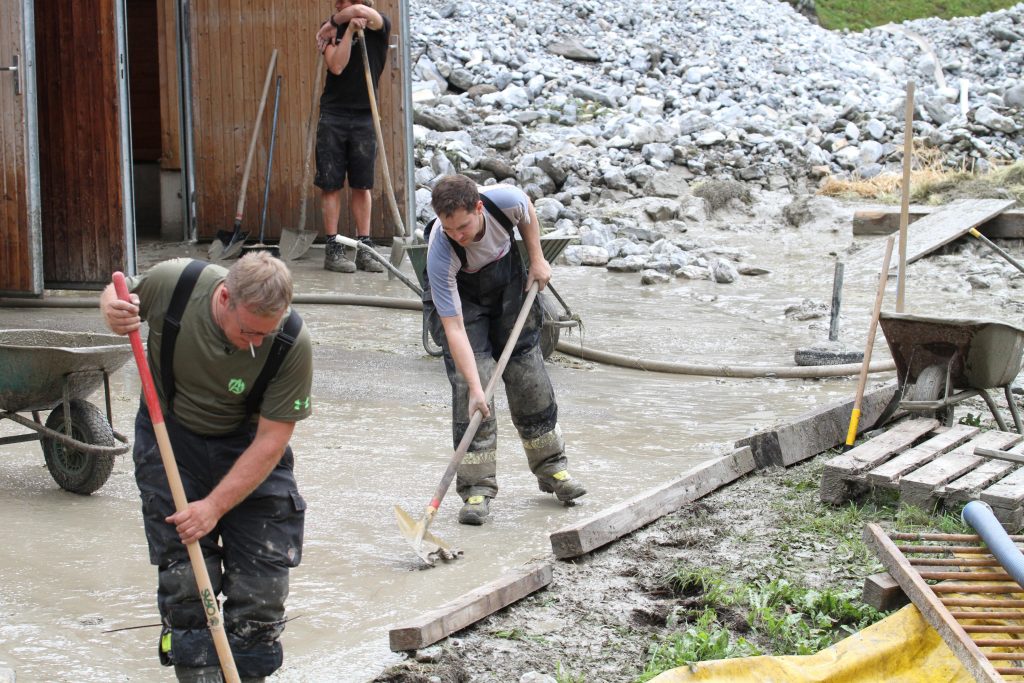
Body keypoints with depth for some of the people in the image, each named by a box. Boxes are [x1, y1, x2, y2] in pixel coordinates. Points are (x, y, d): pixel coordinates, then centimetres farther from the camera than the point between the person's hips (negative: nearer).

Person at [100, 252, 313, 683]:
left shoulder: (293, 345, -27)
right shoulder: (171, 283, -24)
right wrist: (113, 311, -24)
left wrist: (216, 505, -24)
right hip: (171, 440, 0)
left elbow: (271, 439, -20)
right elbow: (120, 296, 0)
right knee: (185, 580, -8)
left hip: (248, 447, 0)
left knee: (262, 583, -3)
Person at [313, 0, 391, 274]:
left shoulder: (379, 25, 1)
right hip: (333, 116, 0)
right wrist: (349, 28, -14)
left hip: (364, 117, 0)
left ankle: (364, 248, 9)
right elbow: (336, 66, -12)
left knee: (362, 186, 5)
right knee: (331, 185, 0)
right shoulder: (331, 29, 4)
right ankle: (333, 249, 3)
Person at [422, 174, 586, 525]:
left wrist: (536, 259, -4)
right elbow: (455, 329, -37)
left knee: (529, 374, 6)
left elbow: (527, 212, -4)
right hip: (457, 297, -3)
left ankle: (551, 468, 21)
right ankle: (477, 487, -8)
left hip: (507, 283, 3)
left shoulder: (505, 199, -33)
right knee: (467, 386, -16)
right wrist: (475, 388, -40)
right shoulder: (440, 254, -39)